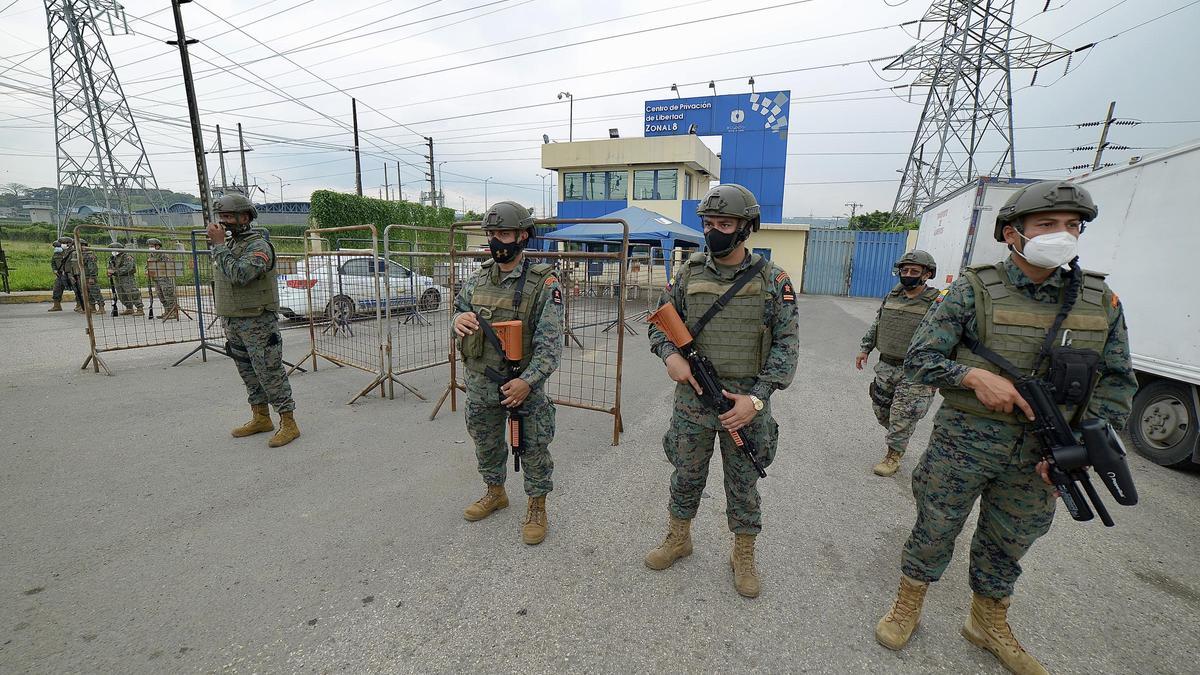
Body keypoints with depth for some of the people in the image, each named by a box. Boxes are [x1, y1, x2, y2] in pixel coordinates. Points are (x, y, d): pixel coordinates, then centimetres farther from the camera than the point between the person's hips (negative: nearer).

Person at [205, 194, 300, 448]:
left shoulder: (259, 246, -13)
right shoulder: (228, 245, 14)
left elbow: (239, 275, -30)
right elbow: (223, 282, 23)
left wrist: (218, 244, -21)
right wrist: (226, 321, 22)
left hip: (258, 323, -9)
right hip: (232, 323, 9)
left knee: (270, 372, -7)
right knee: (248, 373, 15)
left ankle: (288, 424, 0)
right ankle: (261, 418, 27)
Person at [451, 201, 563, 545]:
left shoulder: (543, 282, -14)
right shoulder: (478, 279, 3)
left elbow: (550, 341, -19)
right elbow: (460, 308, 17)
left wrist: (527, 381, -28)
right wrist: (459, 319, -9)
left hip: (524, 382, -5)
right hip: (480, 382, 6)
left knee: (534, 449, 8)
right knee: (485, 443, 22)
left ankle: (537, 507, 30)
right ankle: (495, 492, 47)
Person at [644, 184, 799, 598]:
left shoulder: (771, 279, -6)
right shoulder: (689, 274, 0)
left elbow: (786, 344, -6)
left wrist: (757, 398, -15)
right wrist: (670, 354, -13)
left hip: (746, 403, -1)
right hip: (692, 398, 2)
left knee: (743, 483, 15)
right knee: (686, 475, 17)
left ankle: (743, 555, 37)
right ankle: (678, 538, 40)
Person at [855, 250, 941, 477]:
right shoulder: (891, 297, 6)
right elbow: (876, 325, 17)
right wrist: (865, 349, 12)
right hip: (885, 366, 6)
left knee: (902, 416, 1)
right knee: (881, 409, 16)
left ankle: (893, 456, 17)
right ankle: (899, 441, 40)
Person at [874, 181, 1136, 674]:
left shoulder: (1100, 302, 1)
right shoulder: (973, 291, -10)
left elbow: (1117, 382, 5)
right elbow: (919, 359, -9)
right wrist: (974, 376, -27)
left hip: (1039, 454, 4)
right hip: (964, 442, -4)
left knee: (1008, 545, 21)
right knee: (935, 531, 10)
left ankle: (989, 624, 44)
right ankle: (907, 606, 33)